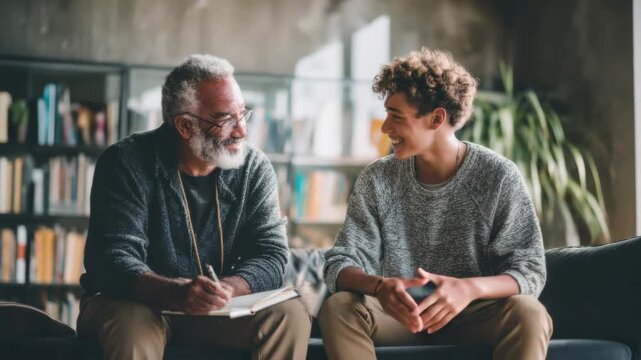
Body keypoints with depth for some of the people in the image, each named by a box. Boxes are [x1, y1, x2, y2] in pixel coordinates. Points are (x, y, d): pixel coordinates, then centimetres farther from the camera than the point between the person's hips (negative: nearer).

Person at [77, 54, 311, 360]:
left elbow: (271, 255, -9)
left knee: (290, 315, -21)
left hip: (219, 311, 4)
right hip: (134, 303, -3)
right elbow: (113, 259, -21)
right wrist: (176, 292, -42)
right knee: (134, 324, -37)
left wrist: (226, 289, -32)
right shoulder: (126, 163, -12)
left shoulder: (254, 168, -2)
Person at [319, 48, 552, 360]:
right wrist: (379, 287, -32)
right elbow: (341, 264, -8)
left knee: (529, 315, -32)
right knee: (338, 307, -28)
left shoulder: (499, 177, -9)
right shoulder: (377, 179, -3)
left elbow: (529, 270, -12)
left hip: (474, 315, -1)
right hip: (401, 314, 2)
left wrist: (470, 288, -34)